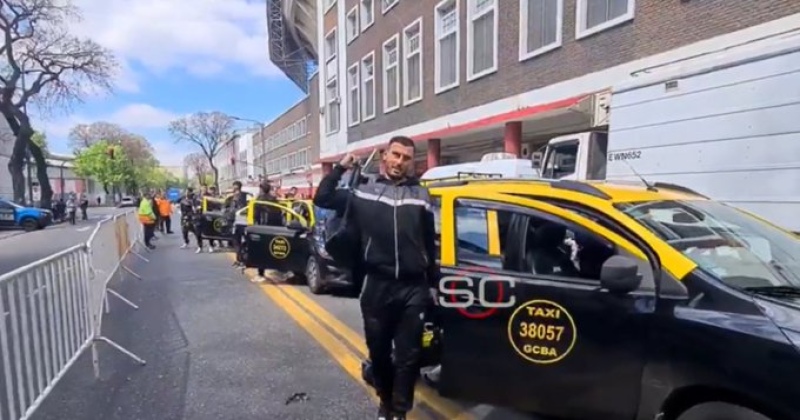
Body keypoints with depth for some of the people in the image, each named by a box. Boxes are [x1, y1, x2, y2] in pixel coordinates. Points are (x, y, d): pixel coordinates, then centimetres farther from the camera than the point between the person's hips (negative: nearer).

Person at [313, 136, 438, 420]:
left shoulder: (421, 196, 7)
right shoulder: (363, 192, 4)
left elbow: (430, 243, 11)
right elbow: (322, 199, 7)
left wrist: (434, 283, 12)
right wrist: (340, 168, 1)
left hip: (413, 289, 0)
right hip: (376, 286, 1)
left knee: (408, 355, 7)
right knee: (379, 351, 16)